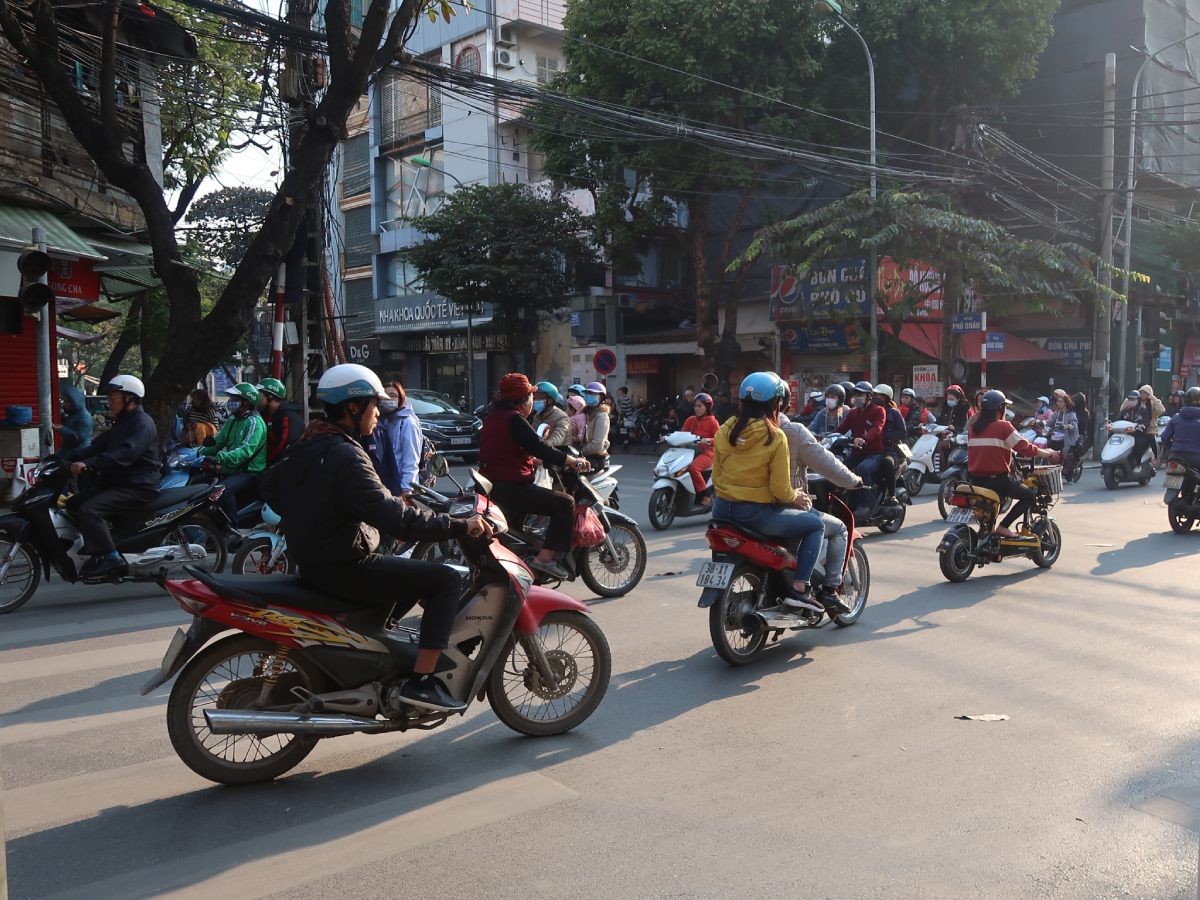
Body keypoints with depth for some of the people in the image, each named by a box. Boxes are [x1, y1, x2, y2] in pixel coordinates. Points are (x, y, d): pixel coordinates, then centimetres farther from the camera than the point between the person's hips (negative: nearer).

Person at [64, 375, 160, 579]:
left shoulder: (142, 424, -13)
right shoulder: (121, 423, 22)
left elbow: (124, 454, -29)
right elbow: (96, 446, 13)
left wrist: (88, 465, -36)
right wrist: (66, 457, -1)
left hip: (138, 486, -10)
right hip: (117, 482, 10)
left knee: (89, 510, -26)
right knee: (73, 504, 8)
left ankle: (110, 559, -22)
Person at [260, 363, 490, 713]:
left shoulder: (306, 445, 9)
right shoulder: (345, 455, -22)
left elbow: (271, 484, 25)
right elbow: (389, 515, -31)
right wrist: (459, 526, -27)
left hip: (314, 562, 10)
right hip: (345, 567, -10)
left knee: (415, 574, 28)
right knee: (446, 580, -10)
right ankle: (421, 681, -12)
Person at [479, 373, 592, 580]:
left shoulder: (493, 417, 16)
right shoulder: (514, 419, -14)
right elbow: (539, 447, -20)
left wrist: (534, 461, 34)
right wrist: (573, 461, -13)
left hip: (492, 486, 10)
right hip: (511, 487, -10)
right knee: (564, 503, -12)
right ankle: (545, 557, -16)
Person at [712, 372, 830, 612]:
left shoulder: (724, 432, 3)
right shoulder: (775, 437, -12)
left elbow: (716, 477, 9)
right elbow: (780, 489, -13)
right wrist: (796, 497, 7)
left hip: (722, 510, 7)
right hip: (757, 514, -7)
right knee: (816, 524, 12)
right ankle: (798, 590, 5)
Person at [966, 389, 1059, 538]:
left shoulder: (973, 427, 7)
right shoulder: (1003, 426, -9)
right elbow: (1025, 448, -9)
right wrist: (1048, 453, 7)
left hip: (976, 480, 7)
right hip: (998, 479, -7)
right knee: (1030, 495, 12)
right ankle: (1003, 527, -1)